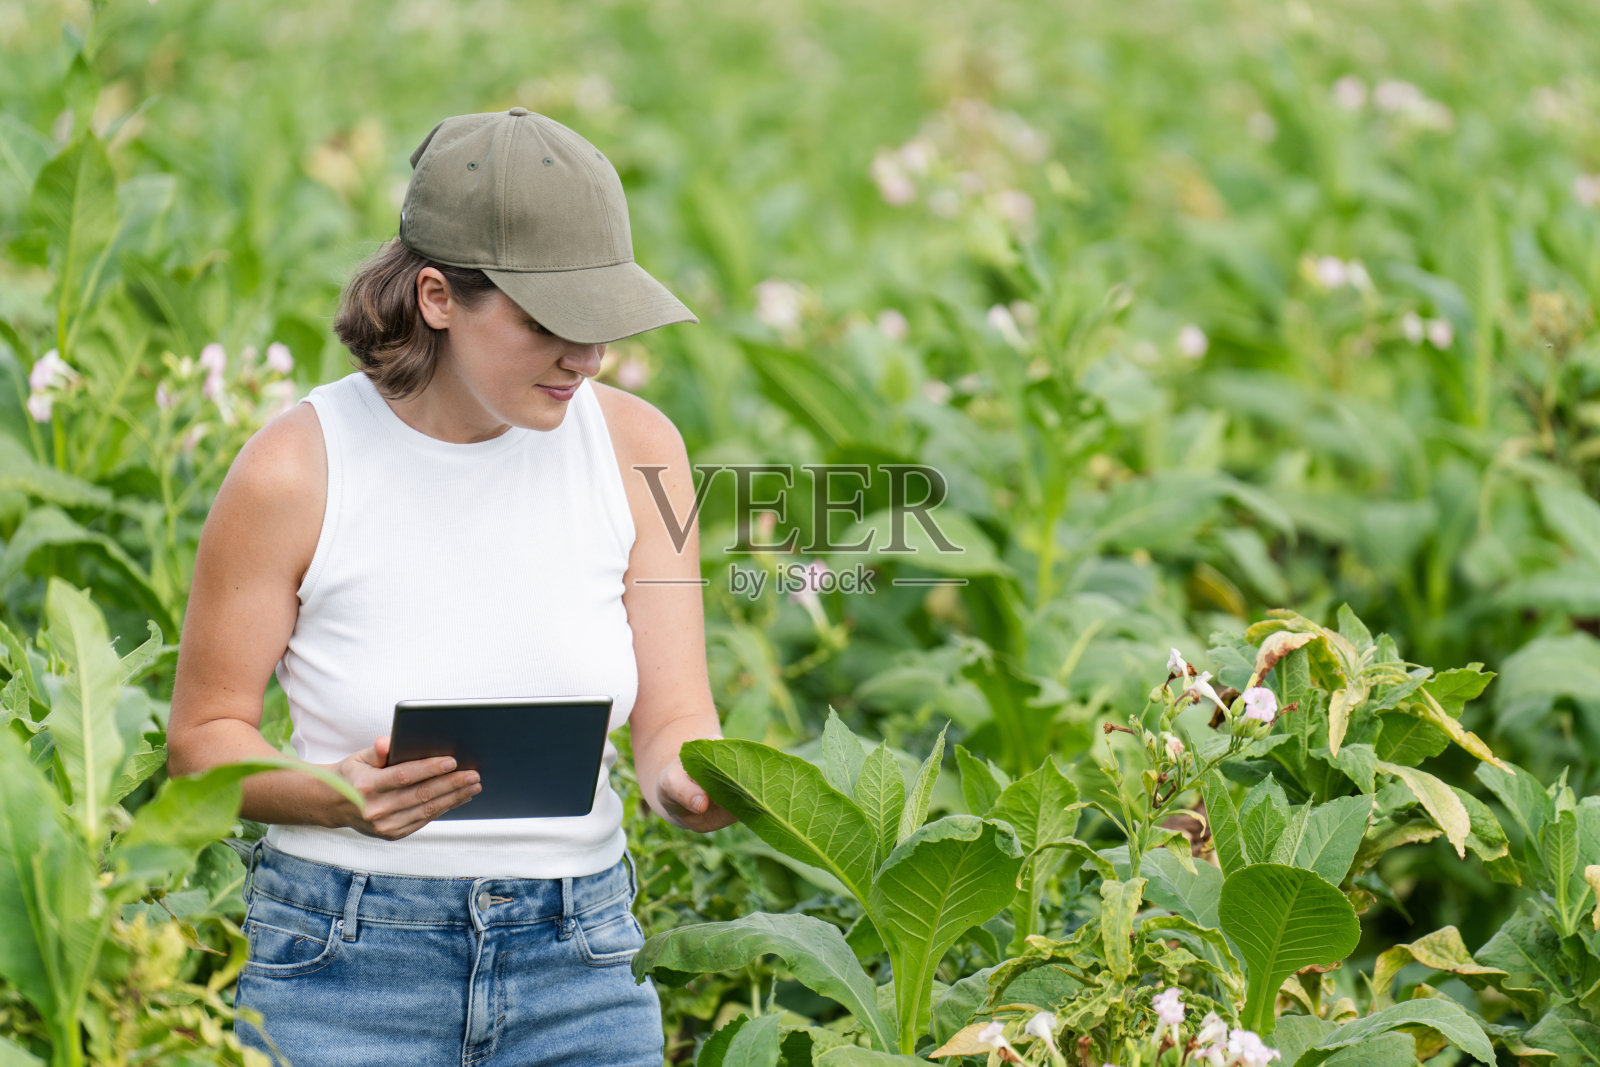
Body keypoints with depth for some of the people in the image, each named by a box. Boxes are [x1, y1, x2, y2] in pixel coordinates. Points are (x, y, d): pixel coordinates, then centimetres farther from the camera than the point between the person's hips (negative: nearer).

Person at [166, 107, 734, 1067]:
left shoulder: (634, 447, -3)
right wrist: (339, 796, -23)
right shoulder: (295, 472, -12)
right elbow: (204, 735, -4)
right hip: (347, 961, -2)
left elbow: (672, 715, -2)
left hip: (581, 958, 3)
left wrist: (689, 779, -25)